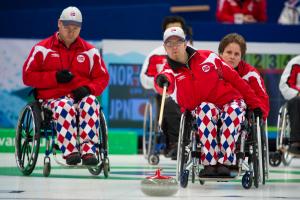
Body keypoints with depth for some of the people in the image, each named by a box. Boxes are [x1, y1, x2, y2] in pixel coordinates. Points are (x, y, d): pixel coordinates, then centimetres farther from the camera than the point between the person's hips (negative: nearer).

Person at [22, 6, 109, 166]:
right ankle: (70, 151, -45)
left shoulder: (90, 51, 14)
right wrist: (55, 77, -9)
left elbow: (102, 78, 14)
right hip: (52, 98, -2)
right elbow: (28, 76, 5)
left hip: (81, 96, 2)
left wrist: (88, 89, -9)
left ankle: (88, 150, -44)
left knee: (90, 102, -36)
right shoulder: (42, 49, 9)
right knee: (65, 106, -39)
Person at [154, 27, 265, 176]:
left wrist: (254, 103, 5)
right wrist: (162, 80, -51)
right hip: (201, 109, 0)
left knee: (233, 110, -34)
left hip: (229, 100, 0)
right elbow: (167, 83, -25)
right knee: (205, 109, -35)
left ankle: (225, 162, -36)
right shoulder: (171, 70, 1)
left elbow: (234, 79, 7)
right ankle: (209, 163, -37)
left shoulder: (208, 57, 3)